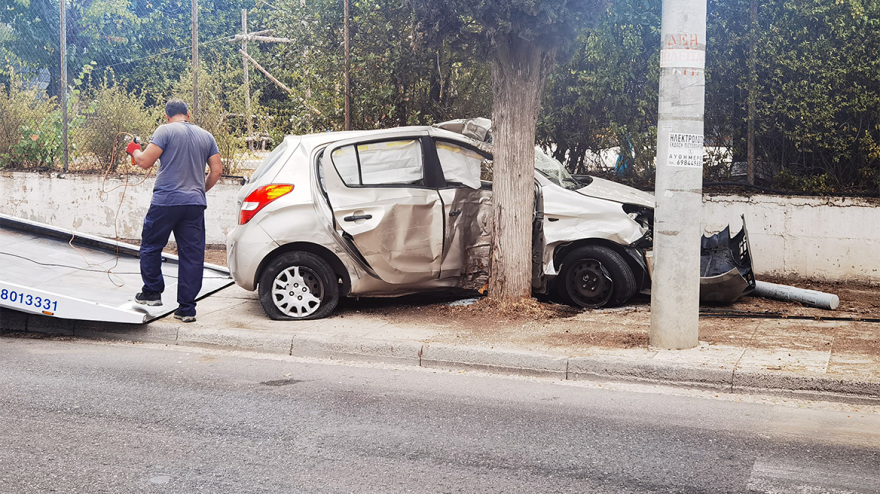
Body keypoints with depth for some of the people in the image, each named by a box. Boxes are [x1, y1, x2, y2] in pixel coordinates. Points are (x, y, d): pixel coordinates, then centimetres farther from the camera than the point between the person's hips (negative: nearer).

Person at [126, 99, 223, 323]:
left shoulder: (166, 130, -2)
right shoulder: (206, 136, 14)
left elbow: (145, 161, -7)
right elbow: (217, 170, 10)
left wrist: (134, 151, 14)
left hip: (166, 201, -4)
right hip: (195, 204, 4)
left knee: (151, 246, 15)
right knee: (192, 255, 5)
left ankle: (152, 293, 20)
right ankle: (187, 309, 6)